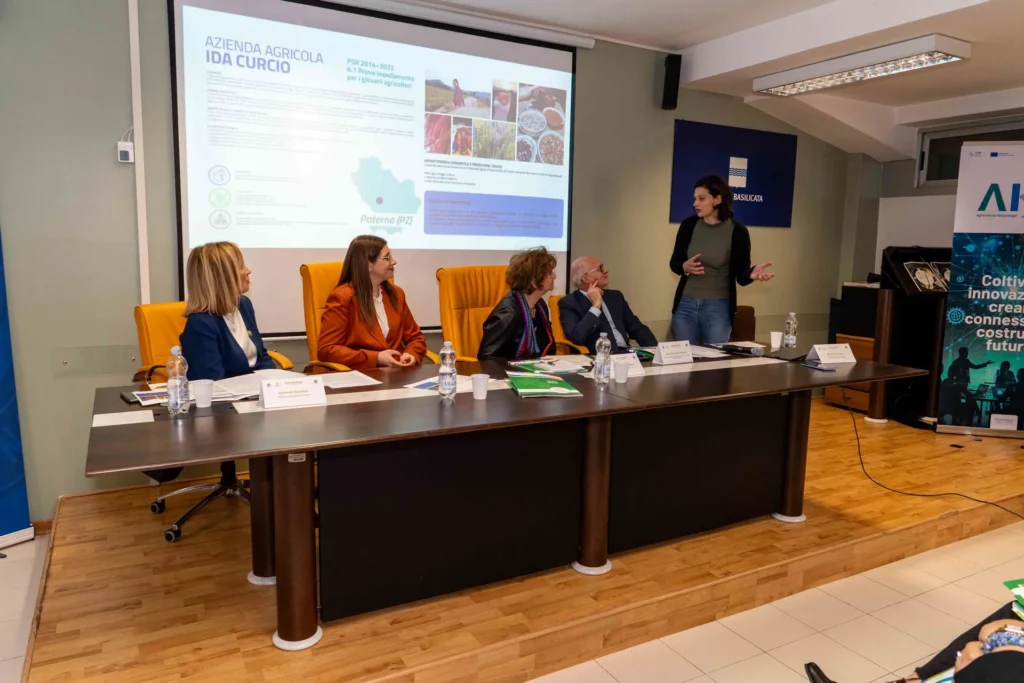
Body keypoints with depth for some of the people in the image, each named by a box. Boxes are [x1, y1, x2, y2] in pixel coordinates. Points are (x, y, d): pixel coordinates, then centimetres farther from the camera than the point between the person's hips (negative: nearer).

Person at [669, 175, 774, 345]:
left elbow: (741, 276, -5)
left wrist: (752, 273, -26)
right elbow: (674, 262, 8)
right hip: (685, 305, 3)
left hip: (718, 308, -2)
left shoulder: (737, 231, -8)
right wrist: (684, 267, -14)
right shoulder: (689, 225, -1)